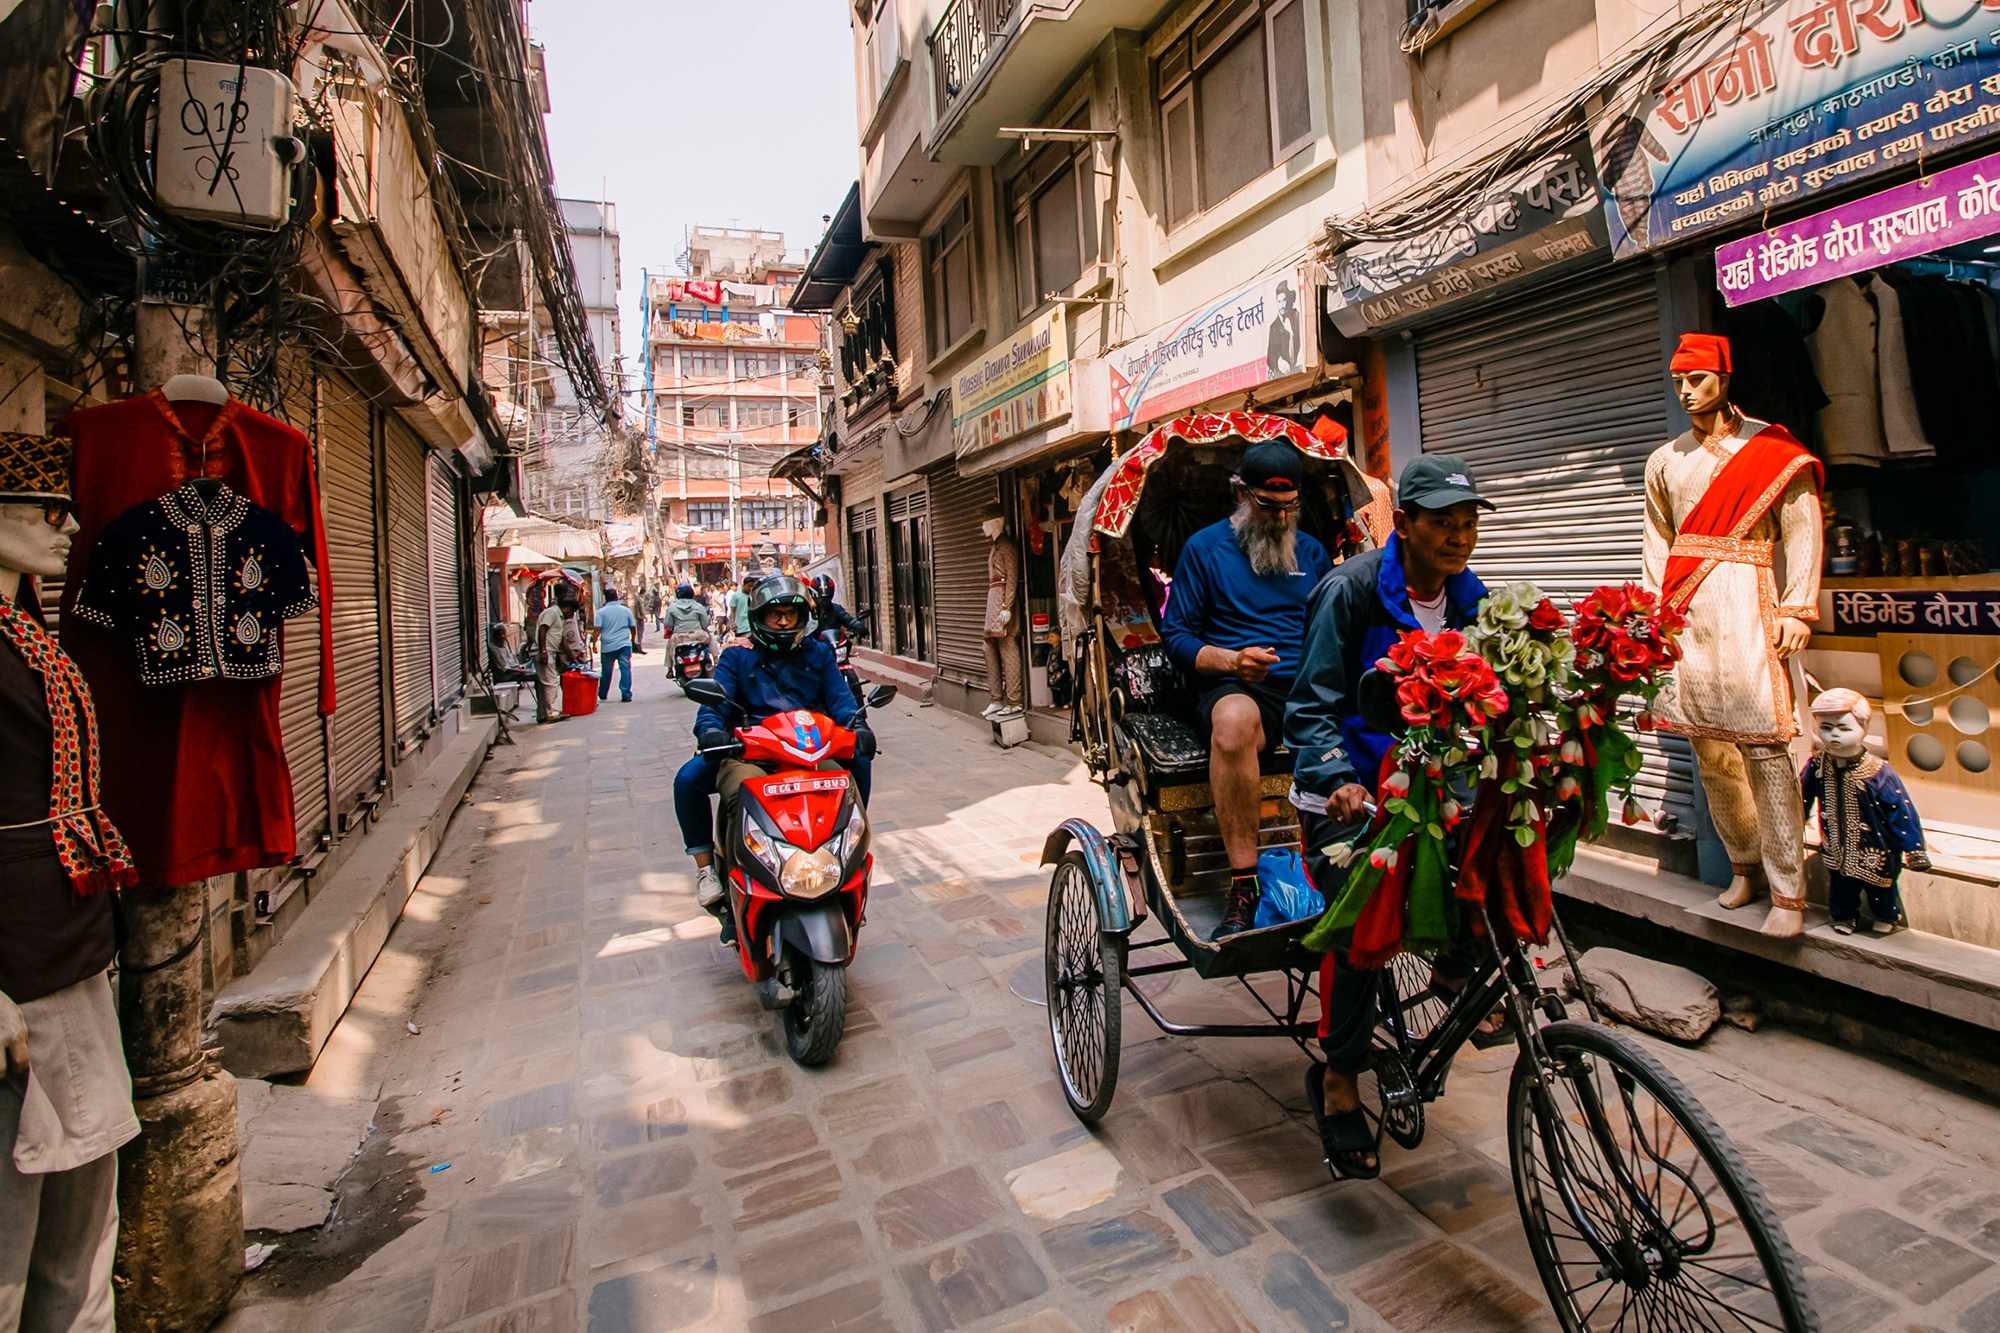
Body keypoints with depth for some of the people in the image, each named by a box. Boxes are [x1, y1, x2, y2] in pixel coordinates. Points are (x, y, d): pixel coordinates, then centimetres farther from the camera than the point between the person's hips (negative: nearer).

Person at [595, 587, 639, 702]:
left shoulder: (601, 611, -2)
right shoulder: (626, 610, 4)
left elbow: (598, 629, -10)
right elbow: (633, 627, 11)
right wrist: (633, 639, 27)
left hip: (607, 646, 0)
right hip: (624, 645, 0)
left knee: (606, 671, 13)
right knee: (625, 669, -3)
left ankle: (602, 694, 29)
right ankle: (626, 695, -10)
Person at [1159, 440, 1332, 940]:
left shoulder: (1311, 550, 20)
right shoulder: (1205, 547, 7)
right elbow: (1177, 634, 3)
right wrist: (1230, 660, -14)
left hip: (1309, 689, 4)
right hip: (1237, 688, -4)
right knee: (1233, 719, -41)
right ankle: (1243, 884, -33)